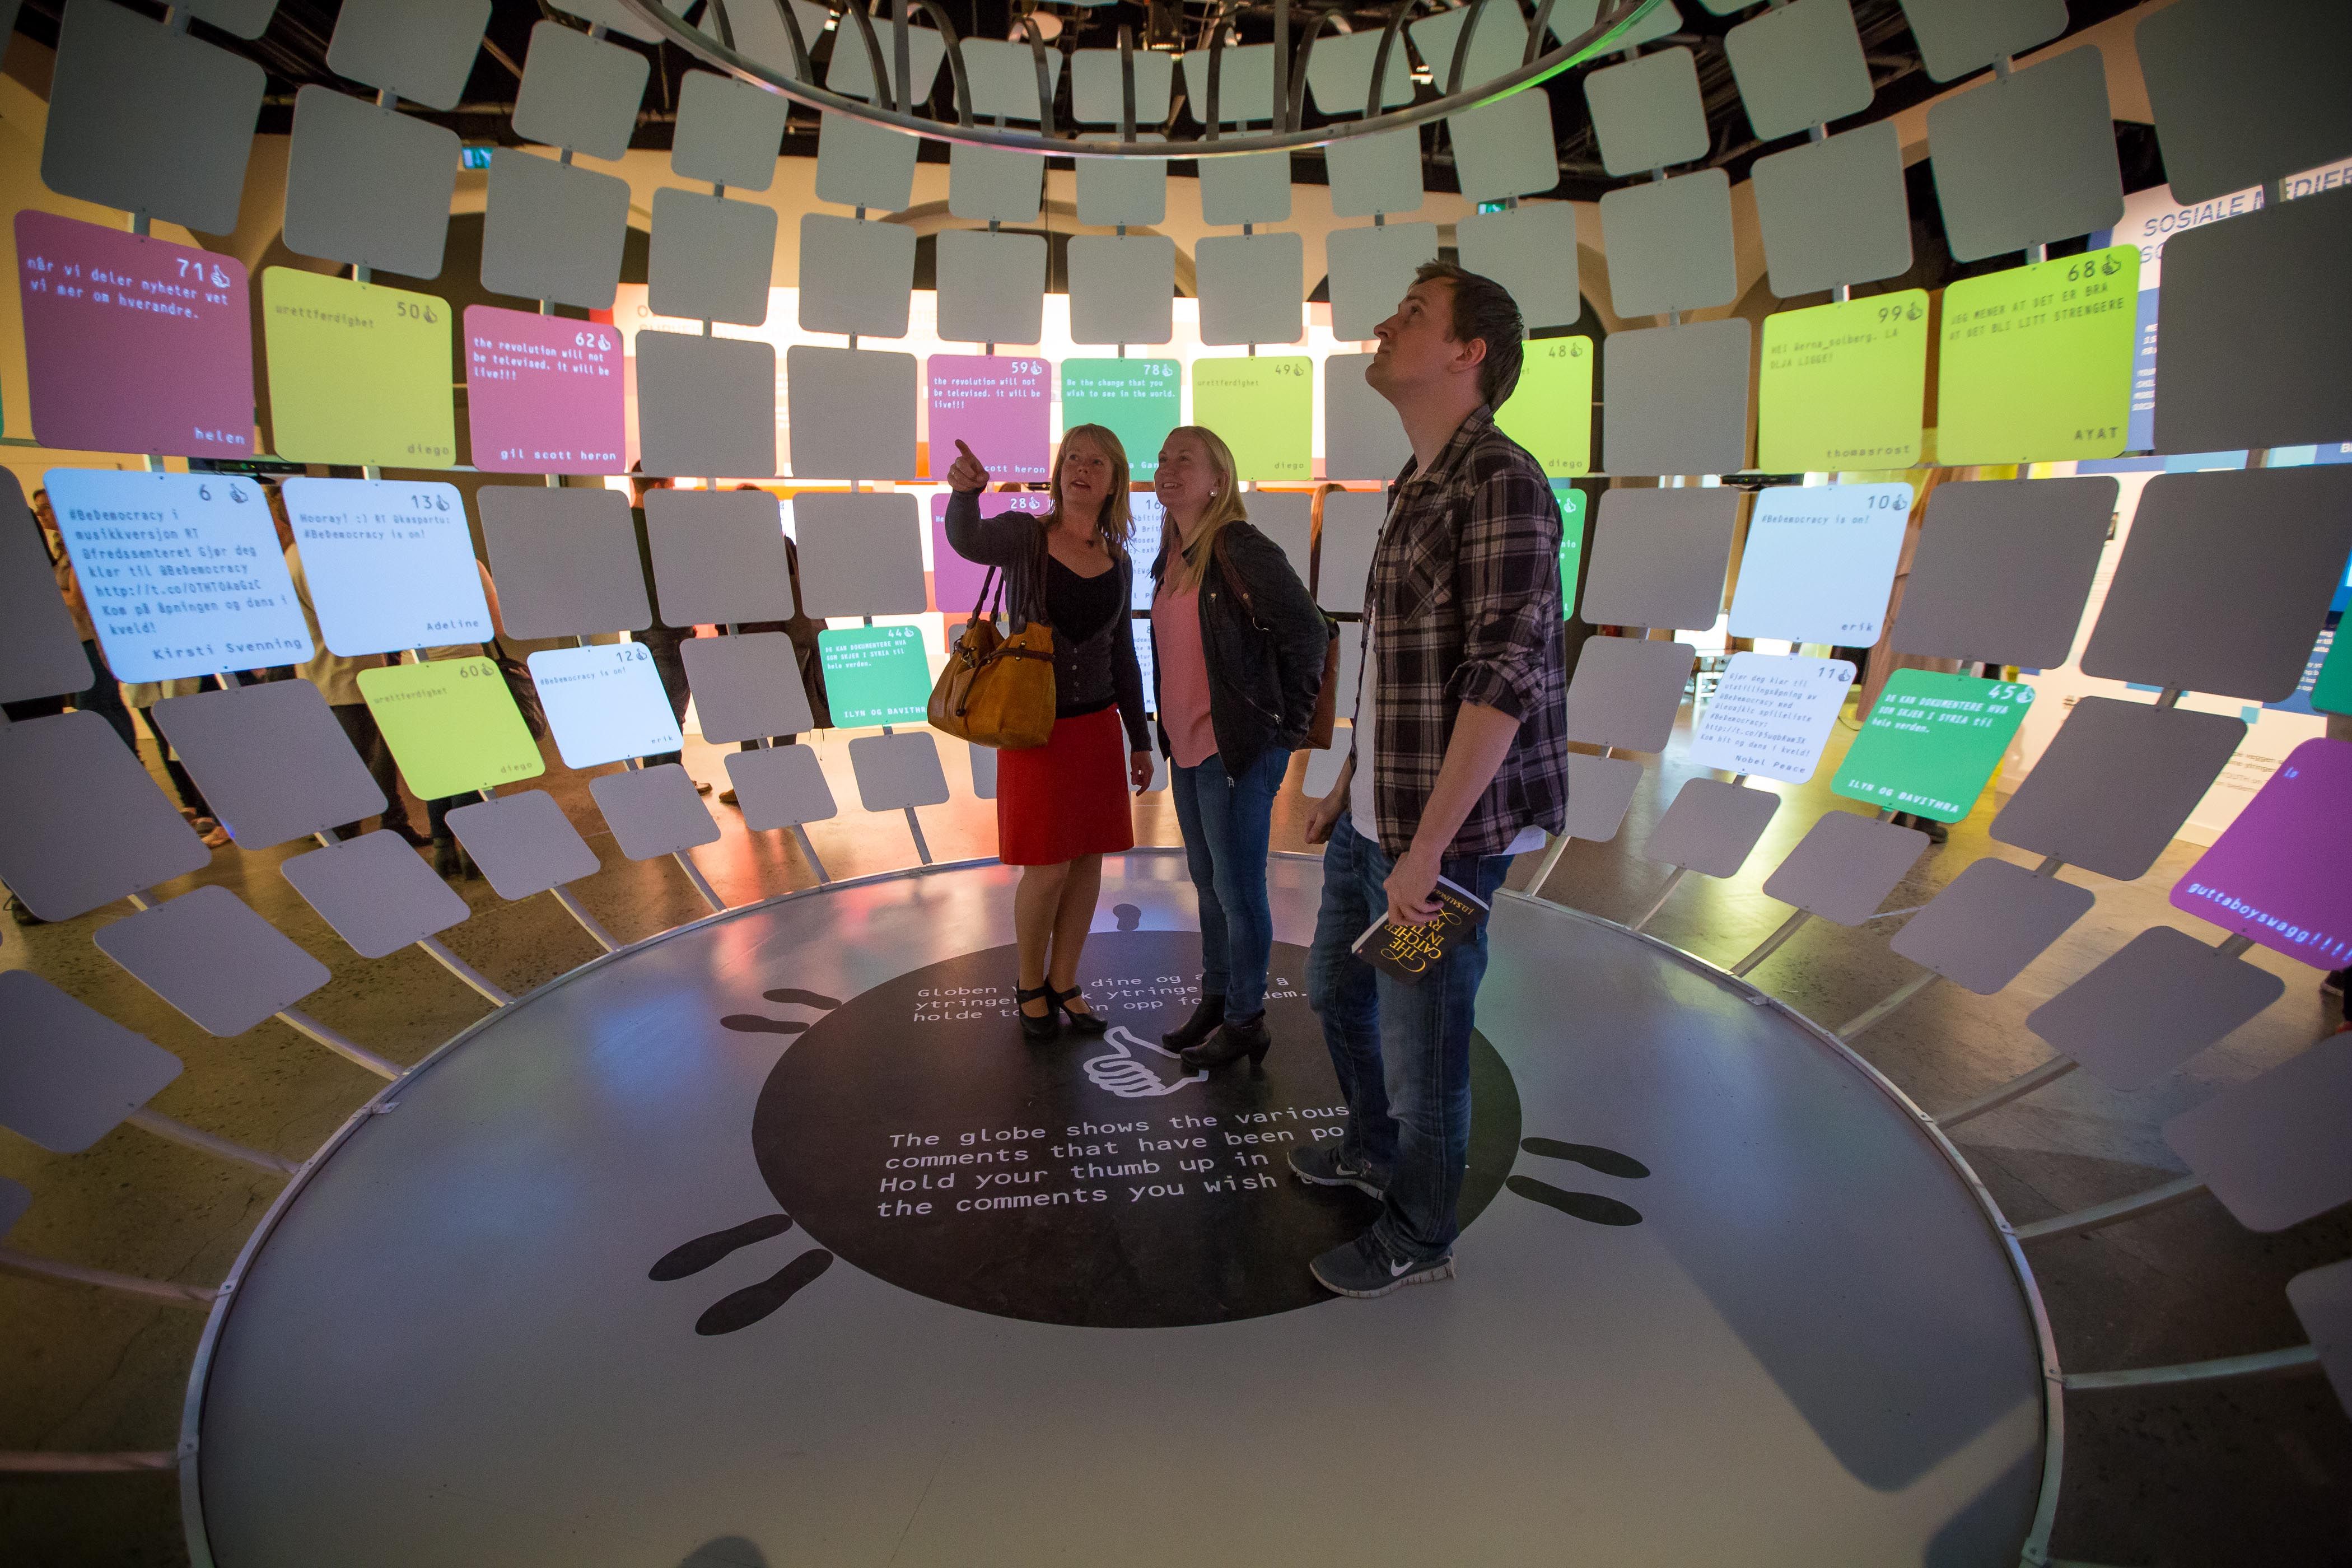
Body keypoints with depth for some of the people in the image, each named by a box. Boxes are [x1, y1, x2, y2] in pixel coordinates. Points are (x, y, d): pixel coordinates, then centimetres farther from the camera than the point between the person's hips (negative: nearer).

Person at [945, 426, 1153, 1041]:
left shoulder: (1119, 563, 7)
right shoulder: (1023, 534, -5)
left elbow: (1123, 656, 12)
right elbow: (968, 542, -28)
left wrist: (1141, 740, 11)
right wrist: (965, 491, -50)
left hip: (1098, 726, 5)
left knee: (1088, 859, 9)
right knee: (1048, 869, -2)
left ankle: (1063, 984, 27)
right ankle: (1030, 984, 23)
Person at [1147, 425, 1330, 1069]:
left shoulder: (1242, 549, -14)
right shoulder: (1170, 558, 12)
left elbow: (1309, 632, -17)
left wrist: (1287, 723, -11)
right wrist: (1164, 734, 17)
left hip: (1237, 750, -8)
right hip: (1187, 749, 9)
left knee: (1237, 888, 2)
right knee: (1207, 882, 18)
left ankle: (1246, 1022, 19)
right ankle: (1215, 1000, 34)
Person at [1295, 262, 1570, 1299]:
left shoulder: (1501, 484, -16)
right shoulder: (1415, 489, 13)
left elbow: (1506, 678, -23)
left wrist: (1427, 849, -24)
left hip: (1445, 836, -9)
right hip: (1371, 823, 9)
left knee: (1419, 1045, 7)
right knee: (1337, 990, 24)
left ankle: (1416, 1238, 32)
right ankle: (1374, 1150, 49)